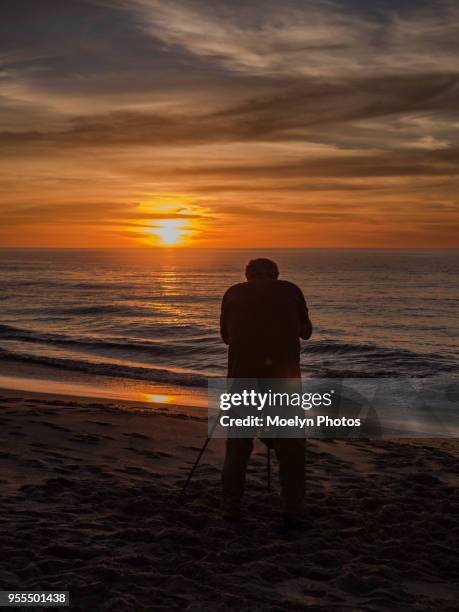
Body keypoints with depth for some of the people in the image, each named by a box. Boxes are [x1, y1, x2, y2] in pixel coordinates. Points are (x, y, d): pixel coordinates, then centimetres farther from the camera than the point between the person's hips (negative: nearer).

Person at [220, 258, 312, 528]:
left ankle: (232, 506, 16)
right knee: (291, 444, 9)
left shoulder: (234, 292, 12)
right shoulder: (291, 290, 10)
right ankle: (293, 510, 7)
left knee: (239, 440, 13)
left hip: (242, 372, 1)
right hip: (284, 371, -1)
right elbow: (306, 332, 20)